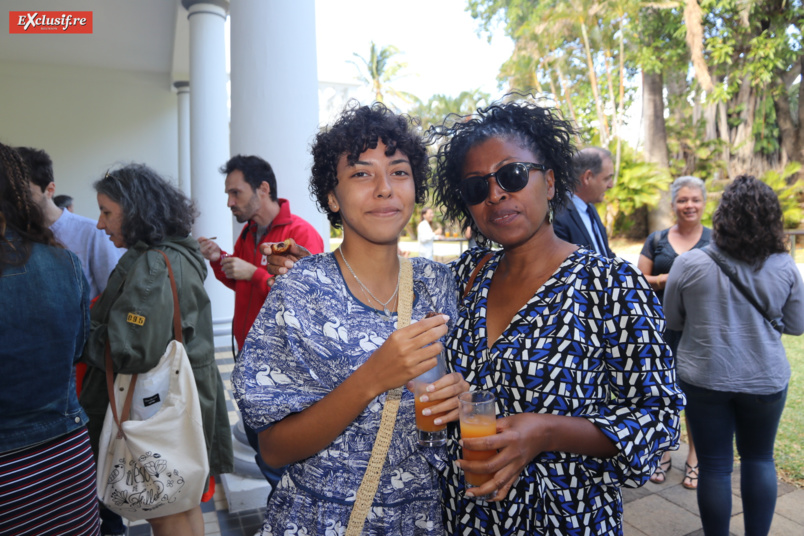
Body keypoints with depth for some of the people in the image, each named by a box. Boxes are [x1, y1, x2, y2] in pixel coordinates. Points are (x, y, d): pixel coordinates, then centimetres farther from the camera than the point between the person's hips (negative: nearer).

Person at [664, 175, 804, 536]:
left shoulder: (689, 264, -14)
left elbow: (671, 321, -3)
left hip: (705, 377, -2)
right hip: (765, 380, 2)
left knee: (714, 465, 10)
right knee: (759, 459, 22)